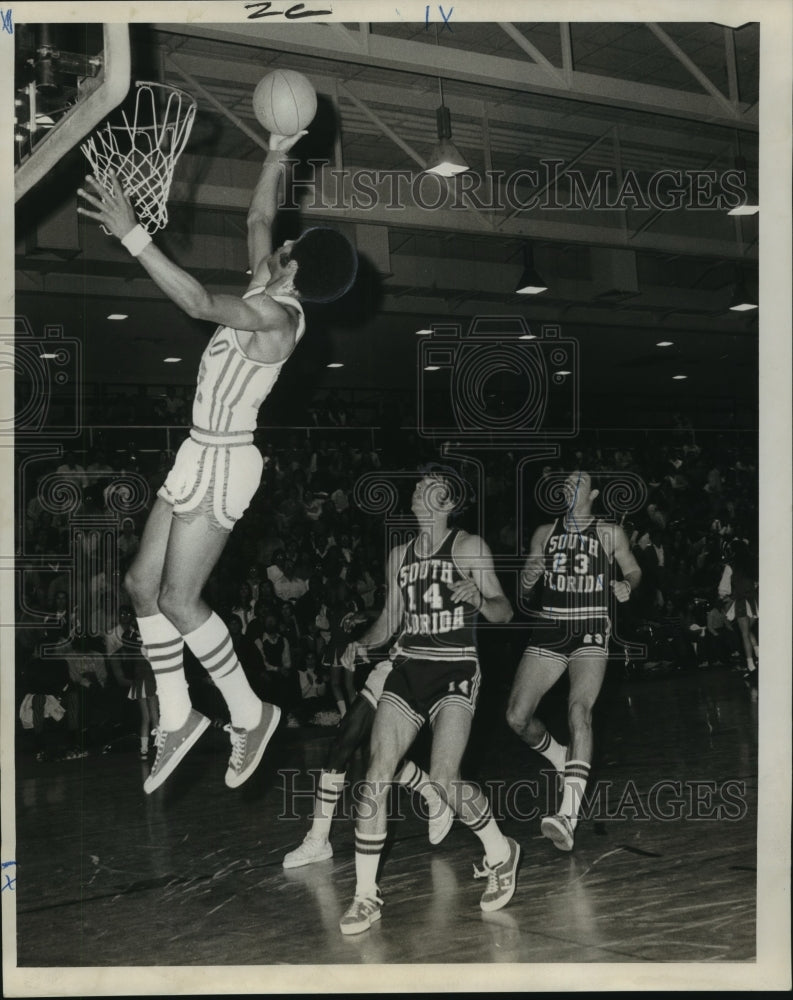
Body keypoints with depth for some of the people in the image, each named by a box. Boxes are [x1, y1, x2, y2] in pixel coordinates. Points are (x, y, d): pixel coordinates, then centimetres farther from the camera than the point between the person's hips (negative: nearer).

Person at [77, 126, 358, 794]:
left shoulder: (277, 315, -19)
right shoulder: (270, 294, 8)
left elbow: (201, 303, -34)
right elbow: (258, 218, 25)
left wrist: (131, 235, -37)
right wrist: (276, 153, 24)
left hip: (223, 462, -10)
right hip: (202, 455, 10)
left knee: (178, 599, -8)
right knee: (142, 583, 8)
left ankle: (250, 714, 8)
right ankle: (177, 718, 17)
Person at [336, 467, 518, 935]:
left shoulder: (469, 546, -1)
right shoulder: (400, 555, 14)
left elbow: (504, 612, -4)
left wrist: (478, 599, -26)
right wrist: (362, 646, 0)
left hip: (455, 669, -5)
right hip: (408, 667, 5)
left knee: (443, 780, -16)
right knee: (376, 778, -8)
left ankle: (501, 852, 12)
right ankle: (367, 895, 1)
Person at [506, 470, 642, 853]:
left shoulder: (610, 533, 7)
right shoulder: (545, 533, 13)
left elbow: (634, 570, 17)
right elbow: (524, 591, 14)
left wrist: (626, 586, -6)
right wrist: (530, 575, -10)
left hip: (591, 632, -4)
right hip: (550, 629, 4)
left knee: (579, 710, -26)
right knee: (516, 717, -6)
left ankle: (569, 815, -33)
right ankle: (562, 761, 26)